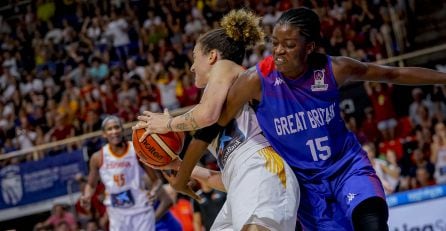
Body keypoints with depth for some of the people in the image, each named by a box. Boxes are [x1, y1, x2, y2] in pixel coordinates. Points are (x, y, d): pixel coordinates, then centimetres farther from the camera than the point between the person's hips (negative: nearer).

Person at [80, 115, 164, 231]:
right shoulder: (98, 157, -3)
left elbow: (156, 180, -1)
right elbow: (91, 185, 12)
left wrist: (153, 191, -24)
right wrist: (86, 197, -10)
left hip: (141, 211, -2)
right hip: (117, 215, 2)